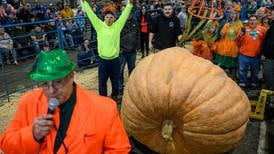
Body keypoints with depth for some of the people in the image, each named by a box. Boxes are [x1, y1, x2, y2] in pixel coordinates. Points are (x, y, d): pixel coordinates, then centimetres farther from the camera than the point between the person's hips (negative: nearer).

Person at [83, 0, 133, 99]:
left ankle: (115, 96, 37)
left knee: (115, 80, 16)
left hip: (115, 59, 1)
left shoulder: (117, 26, 0)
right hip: (102, 60, 0)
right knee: (102, 81, 10)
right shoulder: (100, 26, -1)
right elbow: (90, 14, -3)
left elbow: (125, 14, -1)